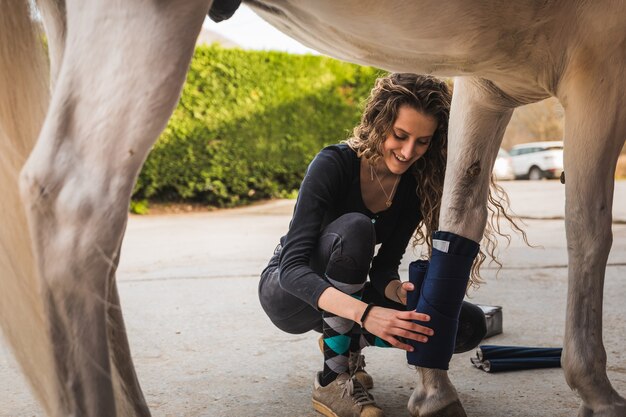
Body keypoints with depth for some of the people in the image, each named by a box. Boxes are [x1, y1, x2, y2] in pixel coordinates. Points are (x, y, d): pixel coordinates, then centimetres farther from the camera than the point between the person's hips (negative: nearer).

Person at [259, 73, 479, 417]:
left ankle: (343, 342, 6)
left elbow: (384, 267, -9)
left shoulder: (416, 186, -11)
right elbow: (292, 267, -34)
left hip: (342, 296, 5)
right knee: (354, 228, -35)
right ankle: (333, 380, -25)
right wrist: (364, 313, -48)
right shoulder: (334, 164, -26)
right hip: (287, 292, -4)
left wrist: (400, 291, -34)